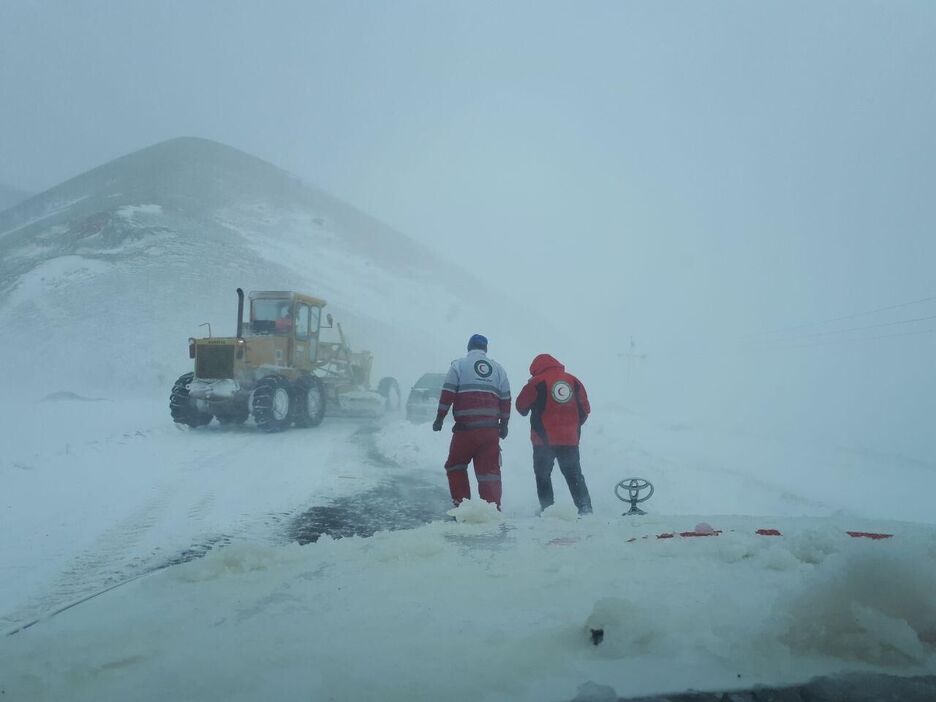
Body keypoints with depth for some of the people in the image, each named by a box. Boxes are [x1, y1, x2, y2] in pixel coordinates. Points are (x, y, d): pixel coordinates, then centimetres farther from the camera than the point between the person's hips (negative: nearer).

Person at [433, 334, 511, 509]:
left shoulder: (459, 365, 5)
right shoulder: (498, 368, 15)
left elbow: (447, 393, -3)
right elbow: (505, 399, 13)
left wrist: (440, 418, 1)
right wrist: (504, 424, 18)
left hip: (465, 427, -3)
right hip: (491, 429, 3)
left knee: (455, 465, 12)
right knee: (489, 469, 5)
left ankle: (461, 504, 7)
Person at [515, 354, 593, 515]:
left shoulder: (537, 382, -8)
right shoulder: (574, 381, 7)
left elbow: (521, 407, -1)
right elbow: (585, 409, 10)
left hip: (544, 439, -4)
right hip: (570, 439, 4)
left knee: (543, 475, 8)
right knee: (574, 475, 12)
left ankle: (547, 508, 3)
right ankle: (585, 507, 4)